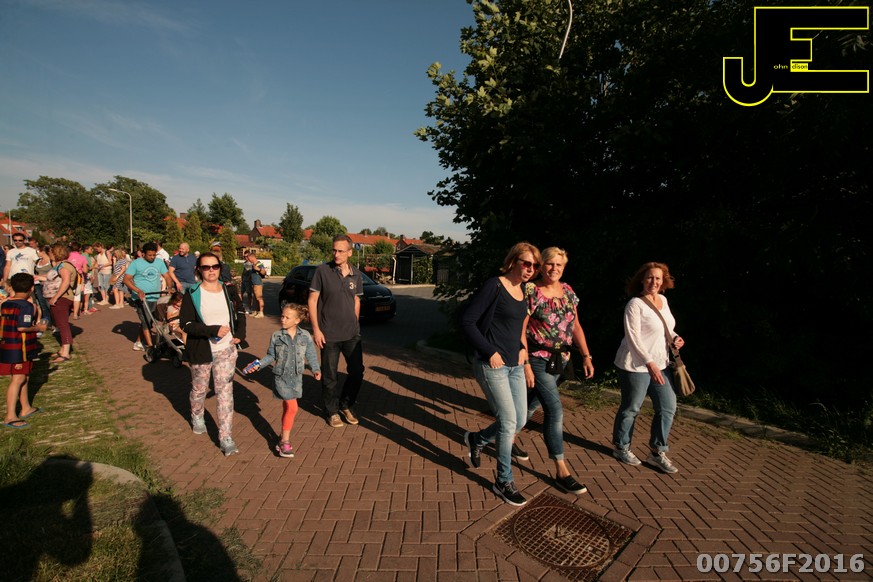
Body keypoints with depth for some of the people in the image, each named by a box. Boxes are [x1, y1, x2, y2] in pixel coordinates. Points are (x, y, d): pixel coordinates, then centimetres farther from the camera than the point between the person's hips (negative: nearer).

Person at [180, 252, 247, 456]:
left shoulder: (228, 291, 2)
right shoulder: (192, 294, -8)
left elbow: (240, 312, 16)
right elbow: (186, 324, -14)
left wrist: (240, 334, 2)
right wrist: (213, 331, -24)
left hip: (226, 350, 1)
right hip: (201, 351, -1)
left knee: (225, 392, -2)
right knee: (199, 389, 19)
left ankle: (226, 437, 2)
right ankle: (197, 417, 50)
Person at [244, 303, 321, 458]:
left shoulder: (305, 336, -4)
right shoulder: (276, 336, -6)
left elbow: (311, 355, 1)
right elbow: (271, 356, 5)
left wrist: (316, 369, -10)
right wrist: (258, 364, -8)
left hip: (296, 377, 2)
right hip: (281, 377, -2)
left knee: (287, 408, 15)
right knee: (292, 407, -9)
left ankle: (284, 439, 29)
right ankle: (285, 441, 5)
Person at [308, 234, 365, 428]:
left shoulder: (356, 275, 3)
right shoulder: (322, 271, -9)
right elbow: (312, 300, -7)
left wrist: (355, 323, 11)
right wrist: (316, 329, -12)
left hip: (352, 333, 4)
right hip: (329, 334, -4)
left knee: (357, 371, 10)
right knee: (330, 376, 8)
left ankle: (345, 406, 33)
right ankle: (332, 411, 29)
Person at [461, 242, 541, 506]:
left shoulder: (524, 291, 9)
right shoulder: (494, 286, -14)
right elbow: (467, 320, -17)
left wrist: (523, 347, 6)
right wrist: (491, 352, -17)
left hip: (515, 365, 8)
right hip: (492, 365, -8)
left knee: (520, 421, 12)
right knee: (509, 421, -4)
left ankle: (476, 439, 37)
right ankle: (504, 482, 17)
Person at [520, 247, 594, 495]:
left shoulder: (568, 291, 7)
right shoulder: (530, 291, -13)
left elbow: (576, 326, 12)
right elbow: (521, 331, -15)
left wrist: (586, 356, 7)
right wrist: (525, 364, -18)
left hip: (560, 360, 7)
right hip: (537, 359, -7)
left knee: (532, 404, 19)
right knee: (555, 410, -9)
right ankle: (561, 471, 3)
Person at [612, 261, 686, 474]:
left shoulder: (663, 300, 8)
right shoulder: (635, 304, -15)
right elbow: (633, 338, -20)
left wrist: (674, 337, 2)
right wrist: (649, 363, -24)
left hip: (660, 364, 8)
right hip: (636, 366, -8)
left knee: (668, 407, 8)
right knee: (631, 408, 6)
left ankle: (657, 452, 23)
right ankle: (621, 448, 25)